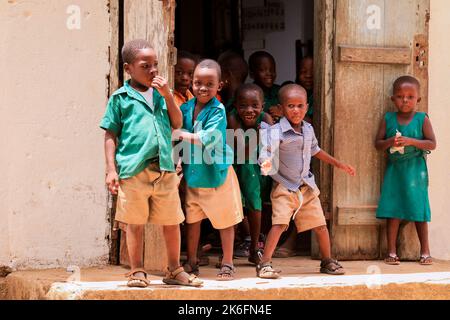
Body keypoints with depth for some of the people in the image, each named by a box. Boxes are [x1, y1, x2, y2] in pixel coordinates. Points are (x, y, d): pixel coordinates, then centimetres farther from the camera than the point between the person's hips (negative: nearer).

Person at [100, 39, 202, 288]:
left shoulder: (160, 94, 14)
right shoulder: (120, 98, 1)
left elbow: (177, 123, 9)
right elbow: (111, 135, 2)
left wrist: (168, 96, -3)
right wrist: (111, 170, -5)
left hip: (164, 168, 4)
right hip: (133, 170, -4)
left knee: (172, 221, 8)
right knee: (135, 223, 3)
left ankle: (174, 270, 21)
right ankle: (137, 272, 14)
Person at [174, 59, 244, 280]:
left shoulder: (218, 111, -16)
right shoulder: (186, 108, 0)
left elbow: (208, 138, -26)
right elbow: (175, 131, 10)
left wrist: (182, 135, -20)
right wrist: (178, 157, -4)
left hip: (217, 173, -5)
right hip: (192, 172, 5)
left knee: (225, 220, 6)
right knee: (192, 219, 13)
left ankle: (227, 264, 16)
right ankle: (191, 262, 25)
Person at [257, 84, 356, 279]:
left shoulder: (308, 129, 6)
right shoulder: (277, 131, -17)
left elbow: (315, 150, 23)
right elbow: (266, 152, -32)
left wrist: (338, 164, 30)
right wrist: (266, 163, -55)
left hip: (306, 186, 6)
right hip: (284, 187, -6)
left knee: (320, 225, 10)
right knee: (279, 223, -21)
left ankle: (327, 261, 28)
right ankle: (265, 264, -18)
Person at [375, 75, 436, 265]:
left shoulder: (422, 119, -2)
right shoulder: (388, 119, 4)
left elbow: (432, 144, -7)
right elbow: (378, 144, 4)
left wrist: (411, 141, -19)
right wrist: (390, 142, -17)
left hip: (415, 171, -2)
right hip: (394, 170, 2)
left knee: (419, 211, 2)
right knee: (392, 211, -1)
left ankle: (425, 251, 11)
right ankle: (391, 252, 5)